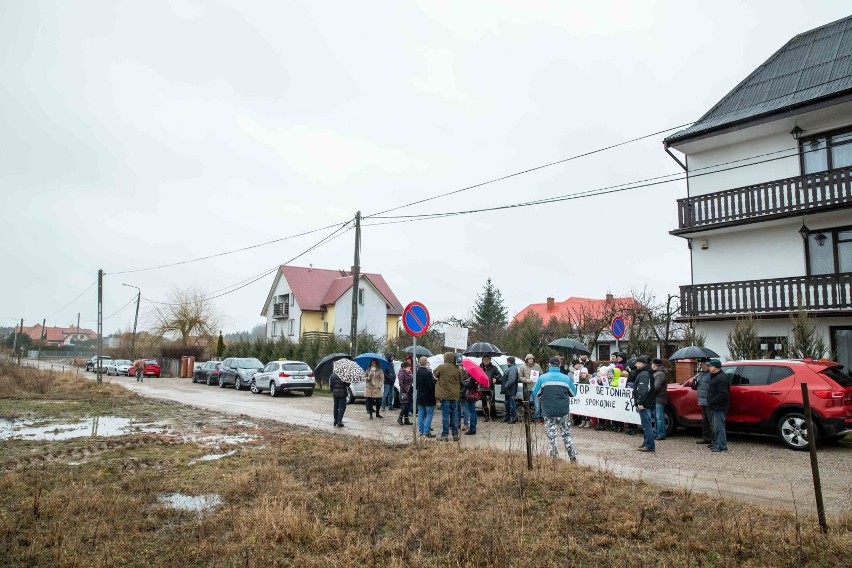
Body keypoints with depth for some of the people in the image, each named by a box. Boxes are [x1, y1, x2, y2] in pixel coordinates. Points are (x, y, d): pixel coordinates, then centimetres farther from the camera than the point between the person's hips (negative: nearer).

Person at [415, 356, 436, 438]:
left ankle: (421, 431, 16)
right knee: (429, 414, 0)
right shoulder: (428, 373, -20)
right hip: (428, 397, -7)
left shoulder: (417, 372, 2)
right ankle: (426, 432, -2)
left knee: (421, 414, 12)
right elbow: (431, 385, -18)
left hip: (419, 396, 7)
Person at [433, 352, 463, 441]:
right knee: (454, 415, 12)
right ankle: (455, 434, 16)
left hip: (445, 395, -3)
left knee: (445, 416, 0)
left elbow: (434, 373, 6)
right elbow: (460, 381, 11)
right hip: (455, 395, 3)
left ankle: (444, 435, 2)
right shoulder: (457, 369, 1)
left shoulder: (441, 367, -11)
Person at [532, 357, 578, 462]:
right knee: (567, 434, 17)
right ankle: (573, 457, 19)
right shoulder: (566, 378, -2)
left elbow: (535, 393, 0)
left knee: (551, 436, 9)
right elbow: (574, 393, 9)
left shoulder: (542, 378, -8)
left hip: (548, 412, -2)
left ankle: (554, 457, 9)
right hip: (564, 411, 2)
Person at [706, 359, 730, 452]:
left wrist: (712, 402, -22)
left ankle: (722, 446, -3)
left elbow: (722, 394, -25)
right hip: (715, 407, 11)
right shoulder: (714, 377, 17)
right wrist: (711, 403, 16)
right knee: (715, 426, 19)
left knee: (719, 427, -7)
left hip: (719, 407, -11)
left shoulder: (721, 378, -17)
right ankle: (716, 443, 29)